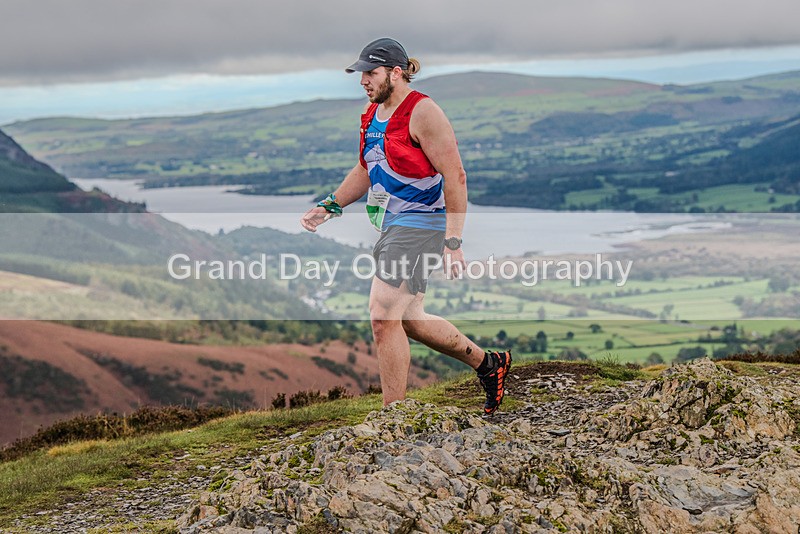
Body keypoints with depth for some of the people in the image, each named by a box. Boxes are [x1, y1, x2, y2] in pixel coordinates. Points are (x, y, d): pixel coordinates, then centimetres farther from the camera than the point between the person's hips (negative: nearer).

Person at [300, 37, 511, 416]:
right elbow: (365, 170, 25)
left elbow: (455, 176, -16)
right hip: (392, 226, 9)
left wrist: (453, 242, -21)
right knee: (409, 320, 14)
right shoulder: (372, 114, 13)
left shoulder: (422, 112, -13)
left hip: (421, 222, -9)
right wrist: (329, 207, 13)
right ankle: (487, 364, 32)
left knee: (383, 316, -14)